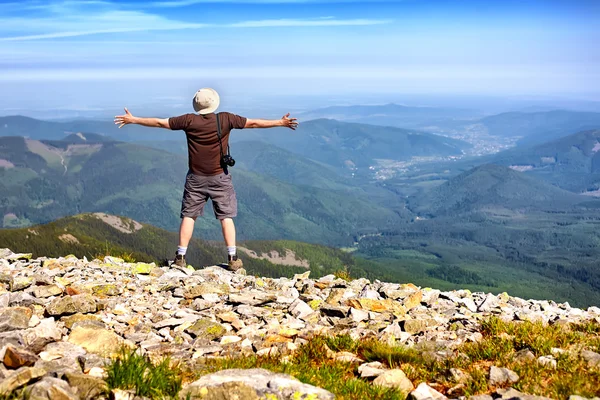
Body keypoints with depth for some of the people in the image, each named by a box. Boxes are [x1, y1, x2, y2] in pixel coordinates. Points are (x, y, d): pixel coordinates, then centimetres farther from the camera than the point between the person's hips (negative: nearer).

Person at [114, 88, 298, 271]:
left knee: (188, 215, 8)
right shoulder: (226, 119, -9)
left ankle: (180, 257, 8)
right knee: (226, 216, 5)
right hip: (219, 177, 0)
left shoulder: (189, 120, -8)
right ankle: (233, 258, 3)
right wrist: (281, 122, 8)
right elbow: (253, 123, -2)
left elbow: (159, 122, -1)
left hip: (196, 178, 1)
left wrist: (132, 120, 11)